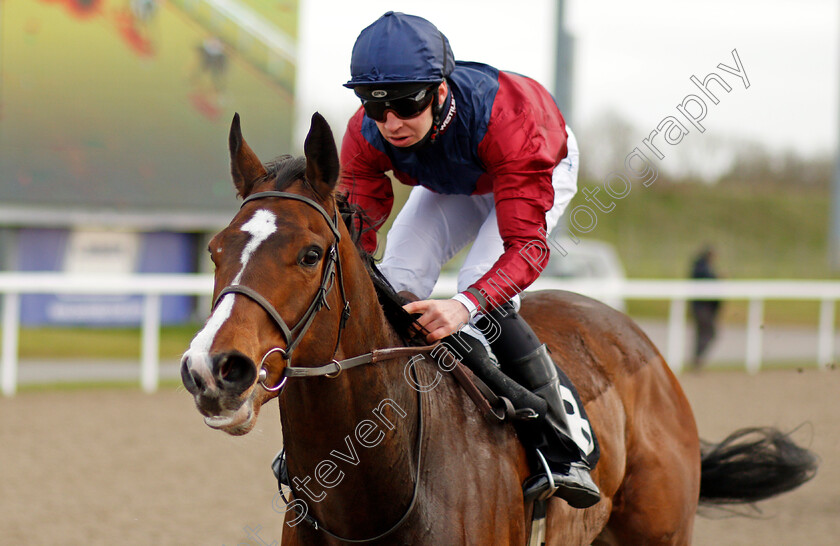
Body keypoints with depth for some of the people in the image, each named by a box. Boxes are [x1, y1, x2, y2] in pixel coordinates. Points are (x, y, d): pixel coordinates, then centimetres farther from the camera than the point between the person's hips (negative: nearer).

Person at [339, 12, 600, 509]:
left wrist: (467, 306, -67)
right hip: (449, 185, 5)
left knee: (482, 290, -28)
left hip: (542, 172, -5)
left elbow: (526, 245, -49)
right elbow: (355, 232, -26)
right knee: (395, 282, -16)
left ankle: (569, 448, -20)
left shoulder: (504, 117, -45)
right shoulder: (366, 136, -30)